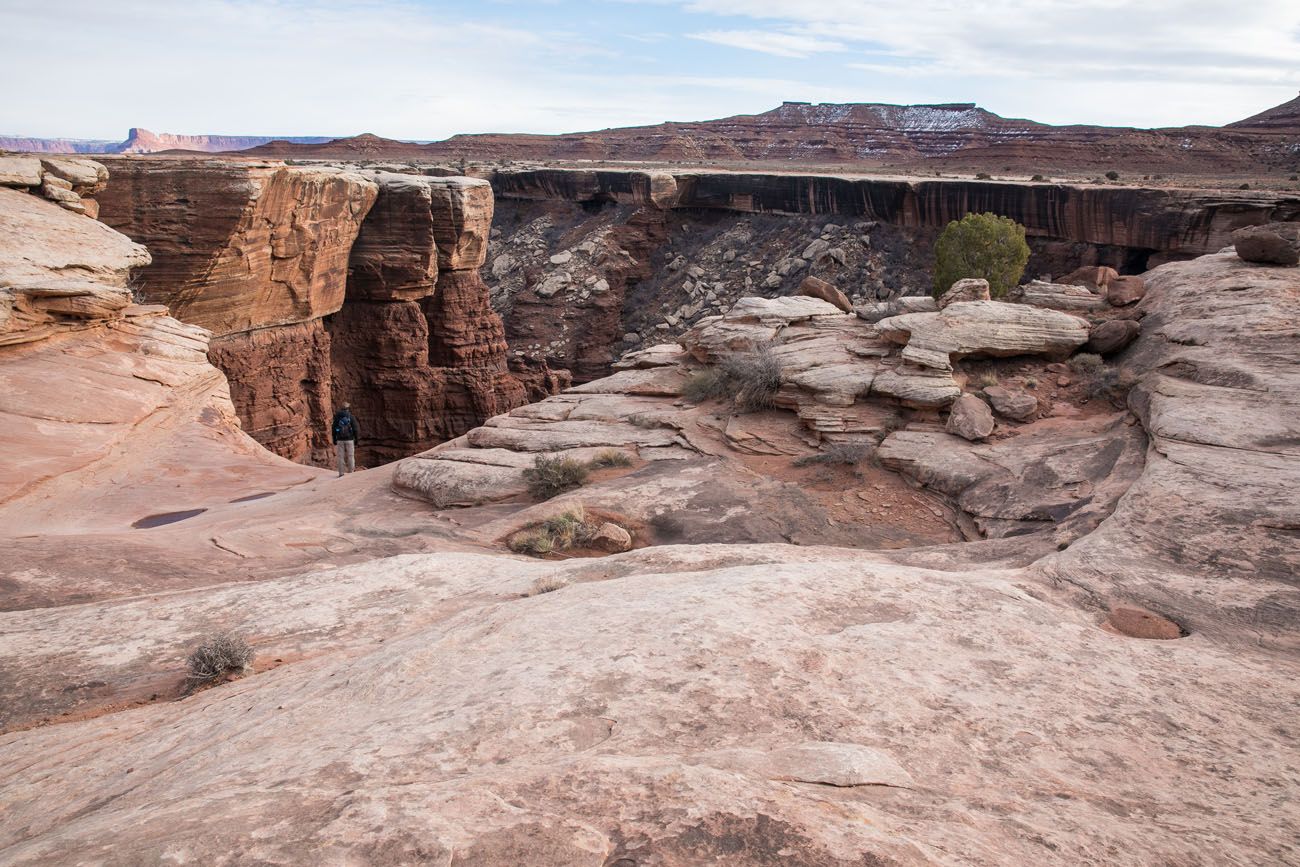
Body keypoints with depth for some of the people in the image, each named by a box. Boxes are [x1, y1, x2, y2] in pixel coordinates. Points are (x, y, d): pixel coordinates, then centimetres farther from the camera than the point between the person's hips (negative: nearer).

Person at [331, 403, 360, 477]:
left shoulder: (337, 417, 5)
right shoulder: (351, 417, -4)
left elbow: (333, 429, 7)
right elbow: (356, 429, -6)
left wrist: (334, 440, 13)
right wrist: (356, 439, 2)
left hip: (340, 440, 2)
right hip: (349, 439, -2)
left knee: (341, 457, 5)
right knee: (350, 456, 4)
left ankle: (341, 473, 4)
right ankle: (351, 472, 3)